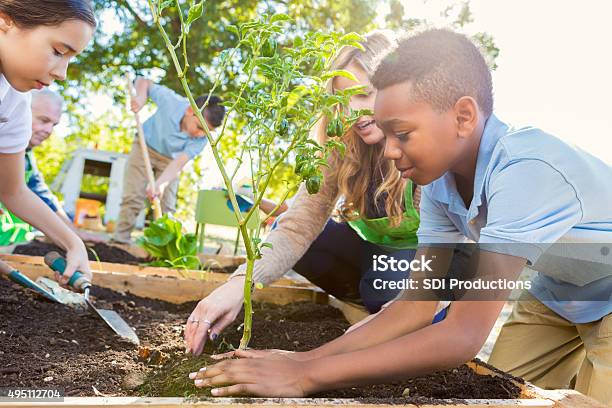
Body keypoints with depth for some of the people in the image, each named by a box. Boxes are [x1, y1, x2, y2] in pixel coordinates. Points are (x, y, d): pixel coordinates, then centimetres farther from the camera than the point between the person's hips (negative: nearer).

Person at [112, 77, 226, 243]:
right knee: (133, 198, -9)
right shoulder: (171, 100, -33)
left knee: (167, 206, -2)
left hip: (170, 159, 2)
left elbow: (179, 163, -37)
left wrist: (160, 183, -53)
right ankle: (121, 238, -1)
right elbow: (143, 81, -16)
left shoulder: (202, 138, -28)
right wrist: (141, 97, -37)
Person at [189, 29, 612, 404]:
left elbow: (465, 336, -42)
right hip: (554, 301, 5)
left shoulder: (525, 170, -39)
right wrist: (307, 357, -24)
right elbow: (418, 305, -13)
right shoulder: (438, 181, -16)